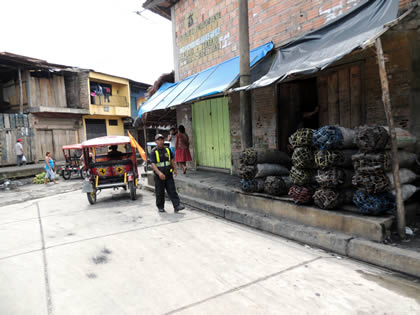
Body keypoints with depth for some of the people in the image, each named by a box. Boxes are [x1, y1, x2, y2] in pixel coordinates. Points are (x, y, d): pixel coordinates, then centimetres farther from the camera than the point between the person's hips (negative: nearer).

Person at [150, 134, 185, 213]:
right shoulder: (154, 152, -7)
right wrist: (159, 173, -28)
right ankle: (160, 207, 21)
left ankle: (177, 206, -4)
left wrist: (175, 169, 14)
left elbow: (171, 160, 19)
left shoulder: (167, 149, 8)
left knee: (172, 191, -1)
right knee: (160, 192, 7)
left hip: (169, 174, 3)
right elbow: (153, 164, -15)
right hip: (159, 176, -3)